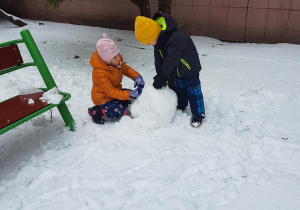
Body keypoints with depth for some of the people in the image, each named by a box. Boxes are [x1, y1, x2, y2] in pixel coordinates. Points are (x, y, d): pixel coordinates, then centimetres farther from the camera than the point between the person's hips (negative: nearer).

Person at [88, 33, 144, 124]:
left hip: (116, 90, 9)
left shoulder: (117, 61, -9)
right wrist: (129, 95, -38)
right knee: (122, 112, -22)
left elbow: (126, 69, 8)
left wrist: (137, 77, -13)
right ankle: (97, 111, -9)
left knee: (134, 97, 3)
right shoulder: (99, 73, -33)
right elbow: (111, 92, -32)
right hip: (103, 98, -9)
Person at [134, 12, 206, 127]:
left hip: (189, 67, -8)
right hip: (179, 68, 8)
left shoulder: (176, 38, -38)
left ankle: (199, 114, 14)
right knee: (179, 87, 22)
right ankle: (181, 106, 43)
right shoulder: (159, 38, -9)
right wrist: (159, 75, -2)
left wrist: (162, 77, -23)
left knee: (193, 91, 1)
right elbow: (159, 58, 1)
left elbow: (171, 60, -32)